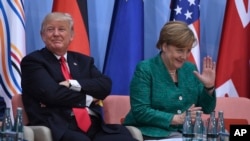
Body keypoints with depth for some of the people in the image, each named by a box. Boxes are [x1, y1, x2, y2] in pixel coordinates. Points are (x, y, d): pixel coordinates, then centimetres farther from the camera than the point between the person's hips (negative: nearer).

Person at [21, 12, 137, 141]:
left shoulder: (83, 61, 25)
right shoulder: (33, 61, 8)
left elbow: (105, 85, 8)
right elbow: (51, 94, -7)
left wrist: (72, 84, -5)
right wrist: (88, 98, 3)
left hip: (94, 124, 5)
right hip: (60, 127, -5)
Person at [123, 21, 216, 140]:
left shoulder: (190, 69, 12)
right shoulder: (145, 69, -4)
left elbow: (207, 109, 14)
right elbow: (140, 112, -14)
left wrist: (209, 87, -4)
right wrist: (176, 119, -19)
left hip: (186, 133, 6)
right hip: (152, 134, -6)